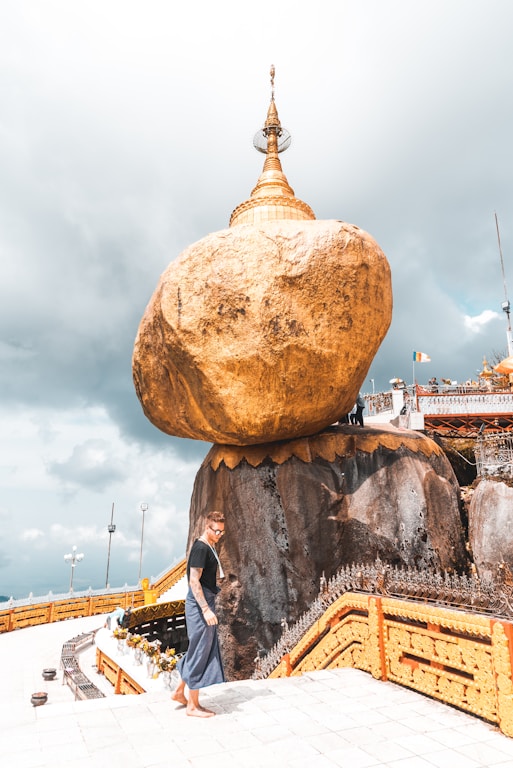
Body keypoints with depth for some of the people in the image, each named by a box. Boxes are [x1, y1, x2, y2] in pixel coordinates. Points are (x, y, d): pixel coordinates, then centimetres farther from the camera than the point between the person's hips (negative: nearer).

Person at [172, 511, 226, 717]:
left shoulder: (209, 547, 11)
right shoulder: (201, 548, -19)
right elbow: (194, 581, -23)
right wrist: (206, 609, -26)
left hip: (205, 602, 10)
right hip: (200, 604, -10)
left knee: (199, 650, 19)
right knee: (200, 652, 1)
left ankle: (179, 691, 33)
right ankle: (193, 705, 15)